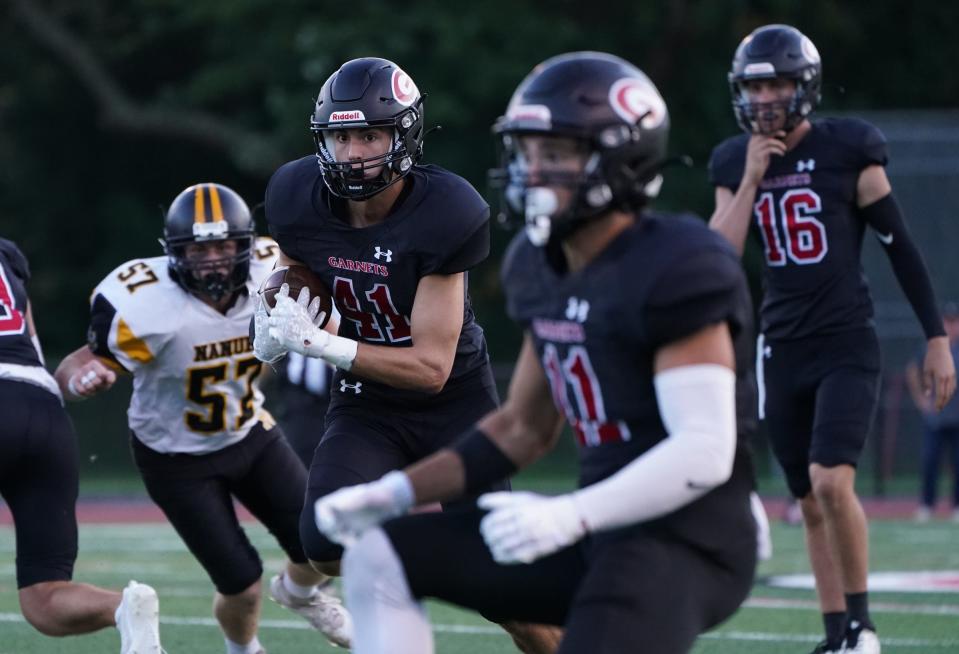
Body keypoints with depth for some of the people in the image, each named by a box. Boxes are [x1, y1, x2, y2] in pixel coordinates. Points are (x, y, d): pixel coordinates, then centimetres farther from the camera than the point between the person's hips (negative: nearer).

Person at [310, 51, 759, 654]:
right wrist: (393, 493, 11)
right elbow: (525, 429, 22)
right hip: (605, 533, 9)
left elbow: (704, 452, -22)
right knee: (379, 560, 7)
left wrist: (567, 516, -30)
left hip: (685, 542, -9)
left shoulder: (674, 269, -17)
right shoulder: (541, 266, 11)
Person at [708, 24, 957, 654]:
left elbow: (902, 249, -3)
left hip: (847, 346, -5)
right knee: (812, 503, 8)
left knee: (831, 481, -21)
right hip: (783, 350, 5)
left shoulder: (847, 153, -7)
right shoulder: (736, 165, 5)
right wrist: (752, 181, -11)